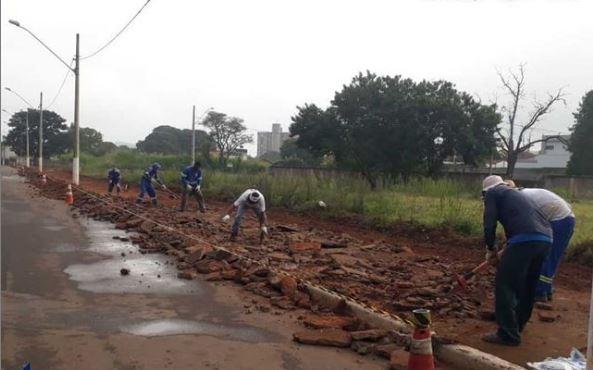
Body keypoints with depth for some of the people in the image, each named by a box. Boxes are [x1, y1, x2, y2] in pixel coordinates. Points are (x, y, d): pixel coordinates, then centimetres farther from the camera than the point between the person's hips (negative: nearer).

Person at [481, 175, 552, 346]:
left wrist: (490, 249, 15)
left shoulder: (492, 193, 13)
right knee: (528, 286, 22)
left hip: (524, 239, -8)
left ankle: (508, 334, 5)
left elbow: (490, 224, 0)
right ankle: (517, 326, 36)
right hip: (546, 239, 8)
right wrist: (505, 254, 45)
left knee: (504, 285, 1)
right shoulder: (516, 193, 35)